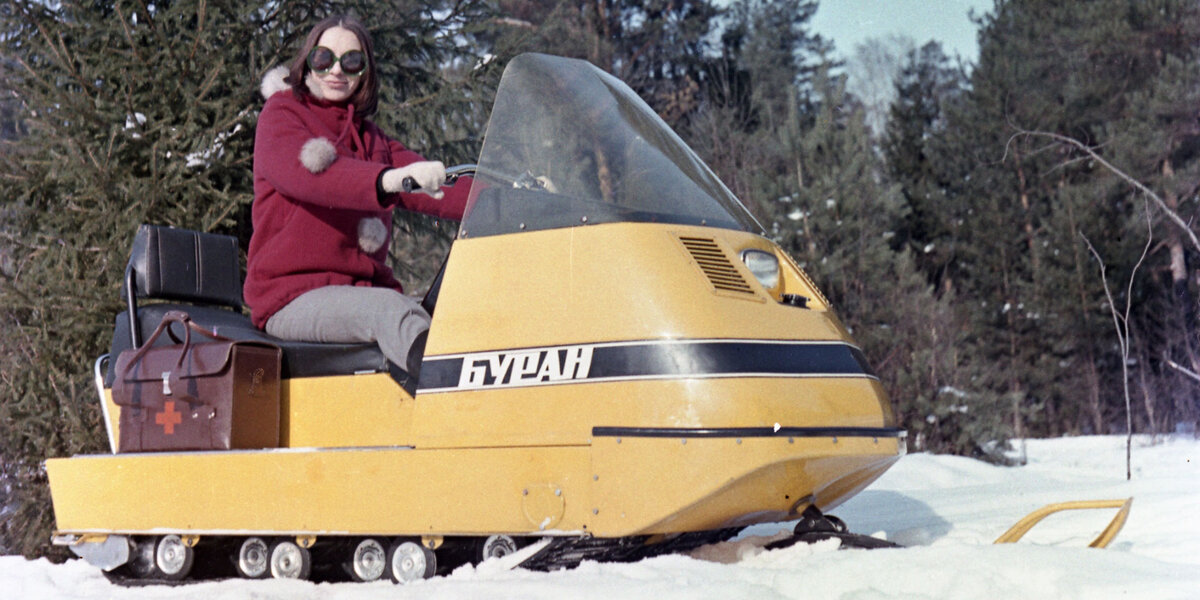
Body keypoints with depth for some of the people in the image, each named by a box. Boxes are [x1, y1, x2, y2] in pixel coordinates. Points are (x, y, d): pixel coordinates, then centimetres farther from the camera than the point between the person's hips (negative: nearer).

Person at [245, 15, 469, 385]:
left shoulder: (373, 140, 24)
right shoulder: (282, 115, 5)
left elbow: (431, 191, 8)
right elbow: (306, 173, -19)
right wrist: (388, 179, -39)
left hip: (365, 290, 6)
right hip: (292, 295, -6)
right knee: (396, 313, -34)